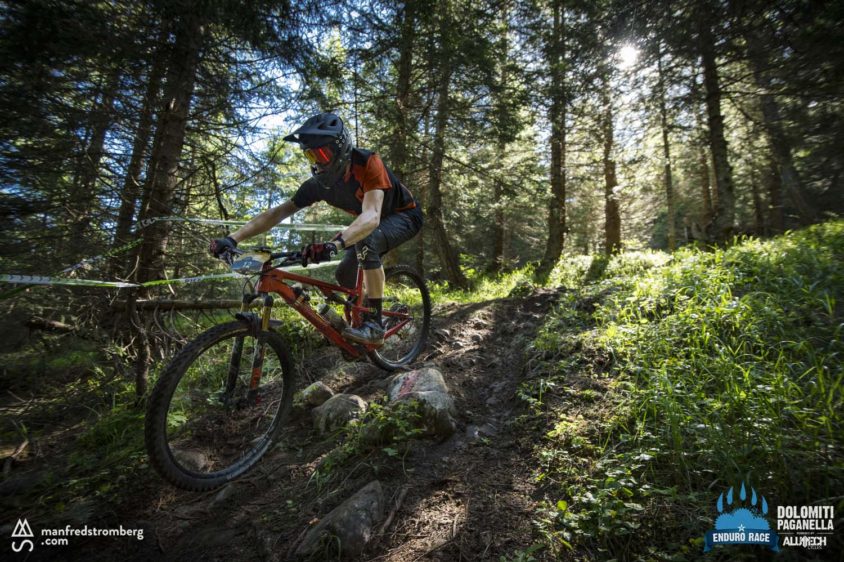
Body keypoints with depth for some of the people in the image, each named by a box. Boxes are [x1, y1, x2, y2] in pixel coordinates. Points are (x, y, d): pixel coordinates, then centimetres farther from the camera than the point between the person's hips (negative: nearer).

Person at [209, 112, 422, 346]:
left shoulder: (367, 163, -33)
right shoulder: (319, 183, -15)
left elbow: (371, 217, -46)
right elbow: (277, 212, -15)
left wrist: (334, 244, -62)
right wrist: (232, 238, -25)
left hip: (405, 215, -6)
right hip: (378, 222, 6)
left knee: (365, 241, -35)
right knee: (344, 277, -3)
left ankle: (374, 325, -26)